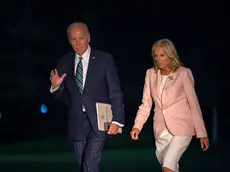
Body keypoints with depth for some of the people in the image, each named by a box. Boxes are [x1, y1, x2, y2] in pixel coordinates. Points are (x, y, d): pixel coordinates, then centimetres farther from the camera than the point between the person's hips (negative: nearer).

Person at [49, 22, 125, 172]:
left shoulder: (105, 59, -2)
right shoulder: (64, 63, 6)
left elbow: (115, 92, -2)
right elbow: (61, 95, 10)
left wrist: (117, 120, -10)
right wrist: (55, 86, -12)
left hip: (98, 120, -4)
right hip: (76, 122, 4)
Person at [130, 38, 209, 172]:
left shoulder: (183, 73, -7)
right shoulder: (151, 74, 6)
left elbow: (194, 103, -4)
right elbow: (146, 104, 7)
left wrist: (202, 133, -4)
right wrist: (137, 126, -7)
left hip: (181, 128, -5)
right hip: (161, 130, 5)